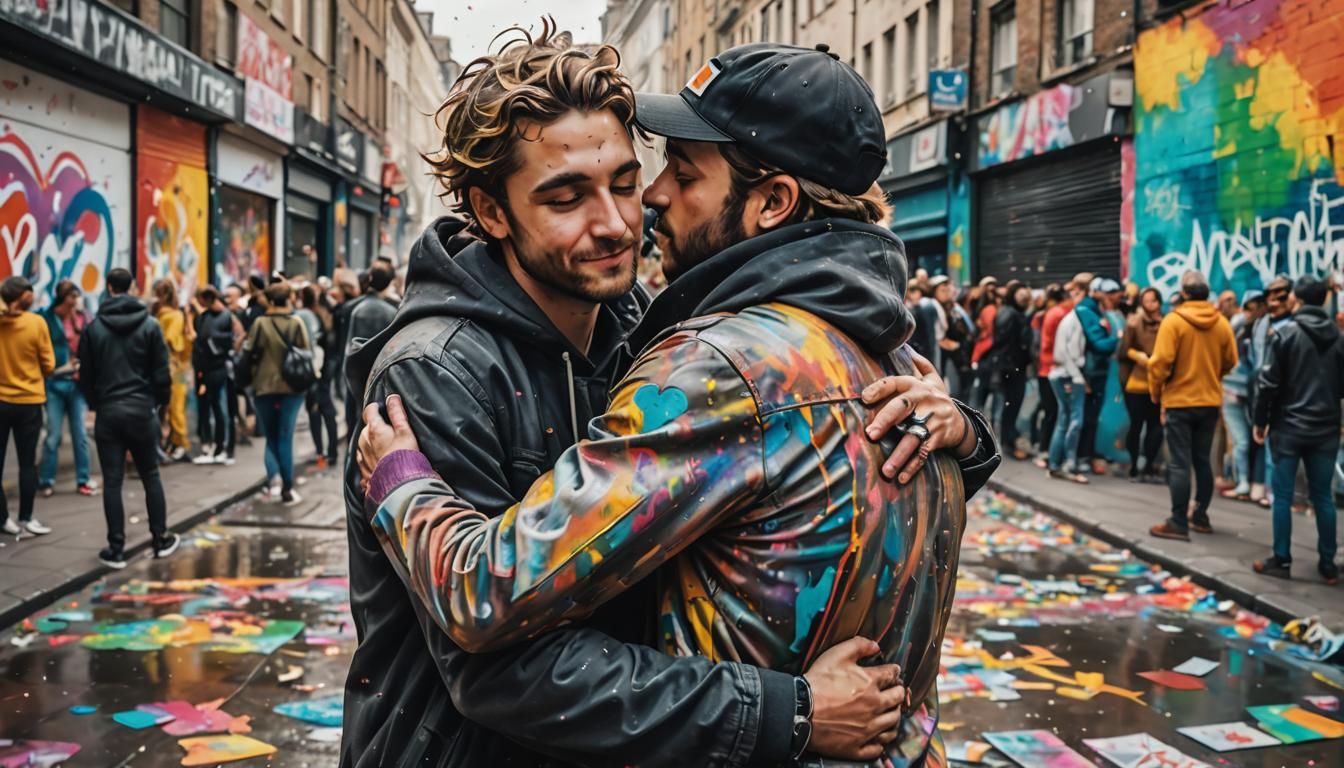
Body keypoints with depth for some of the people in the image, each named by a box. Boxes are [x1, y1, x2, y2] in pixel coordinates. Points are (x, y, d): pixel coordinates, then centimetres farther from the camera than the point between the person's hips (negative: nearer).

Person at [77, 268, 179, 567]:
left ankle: (116, 549, 4)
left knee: (112, 481, 2)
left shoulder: (94, 327, -1)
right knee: (150, 476, 12)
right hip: (142, 410, 0)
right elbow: (162, 372, -4)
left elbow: (86, 374, 4)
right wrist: (162, 401, 11)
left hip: (107, 412, 0)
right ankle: (161, 539, 18)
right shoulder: (150, 325, -3)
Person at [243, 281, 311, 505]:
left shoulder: (260, 323, -10)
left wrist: (253, 371, 15)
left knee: (271, 436, 16)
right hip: (293, 386, 1)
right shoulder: (297, 323, -7)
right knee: (286, 438, 5)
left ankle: (273, 475, -3)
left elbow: (249, 353, -4)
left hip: (265, 386, 0)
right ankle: (287, 489, 2)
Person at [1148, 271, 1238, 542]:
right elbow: (1230, 362, 6)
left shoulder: (1173, 320, -13)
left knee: (1180, 463, -3)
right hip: (1210, 401, 5)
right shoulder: (1222, 323, 0)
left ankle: (1179, 523, -3)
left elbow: (1161, 362, -16)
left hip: (1179, 401, -5)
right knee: (1202, 460, 15)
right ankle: (1200, 516, 21)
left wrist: (1156, 392, -1)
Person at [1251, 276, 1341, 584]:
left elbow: (1268, 383, -9)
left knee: (1283, 495, 2)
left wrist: (1261, 421, -1)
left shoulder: (1286, 333, -7)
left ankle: (1281, 560, 4)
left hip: (1289, 427, -4)